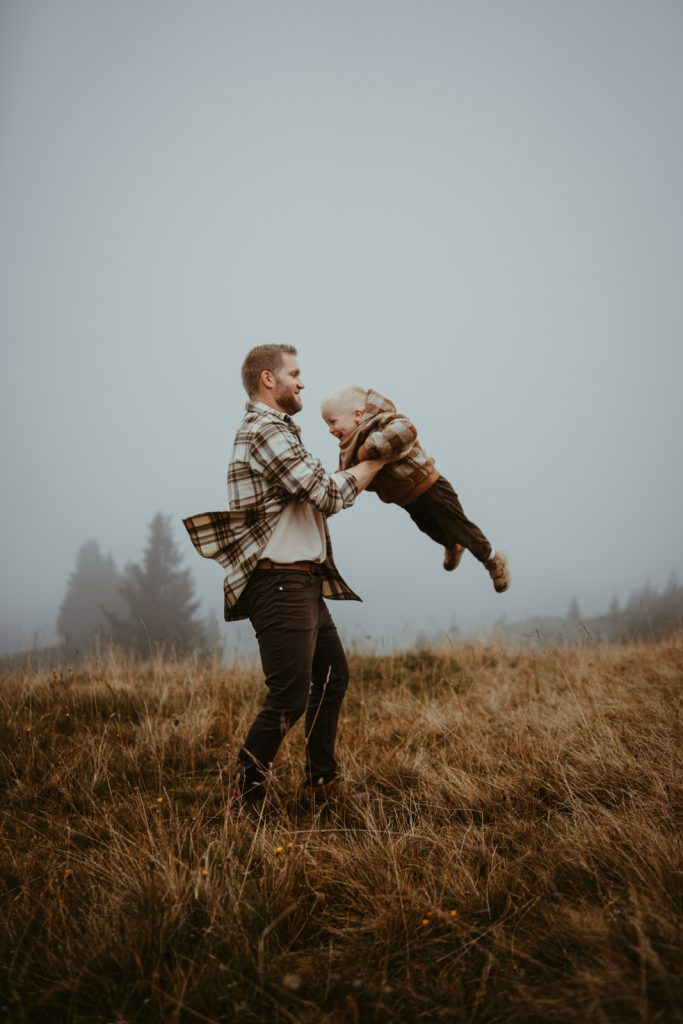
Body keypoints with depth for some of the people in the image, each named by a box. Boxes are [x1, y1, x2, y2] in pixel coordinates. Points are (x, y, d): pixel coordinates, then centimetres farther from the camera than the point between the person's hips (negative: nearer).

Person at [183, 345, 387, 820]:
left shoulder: (274, 431, 20)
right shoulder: (264, 430, -14)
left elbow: (317, 493, 17)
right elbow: (328, 494, -17)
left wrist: (356, 460, 12)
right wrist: (378, 458, -5)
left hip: (303, 581, 11)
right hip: (279, 583, -11)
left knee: (333, 674, 17)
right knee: (289, 697, -8)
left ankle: (320, 783, 28)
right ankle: (244, 799, 6)